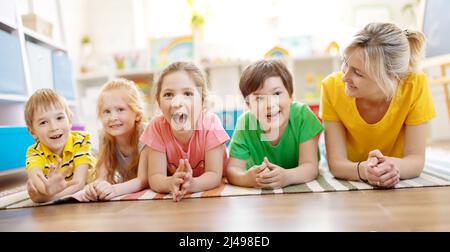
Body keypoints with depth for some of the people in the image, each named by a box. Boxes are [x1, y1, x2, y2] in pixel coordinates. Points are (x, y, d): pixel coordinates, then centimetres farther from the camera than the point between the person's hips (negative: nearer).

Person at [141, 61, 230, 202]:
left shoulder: (211, 124, -20)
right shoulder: (157, 127, -16)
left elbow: (214, 175, -22)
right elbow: (154, 177, -18)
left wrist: (191, 184, -42)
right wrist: (171, 183, -40)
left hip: (212, 193, -1)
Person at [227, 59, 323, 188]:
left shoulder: (302, 115, -20)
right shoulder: (245, 123, -18)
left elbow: (311, 167, -22)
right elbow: (232, 169, -18)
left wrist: (286, 177, -43)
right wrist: (248, 179, -40)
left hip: (301, 188, 0)